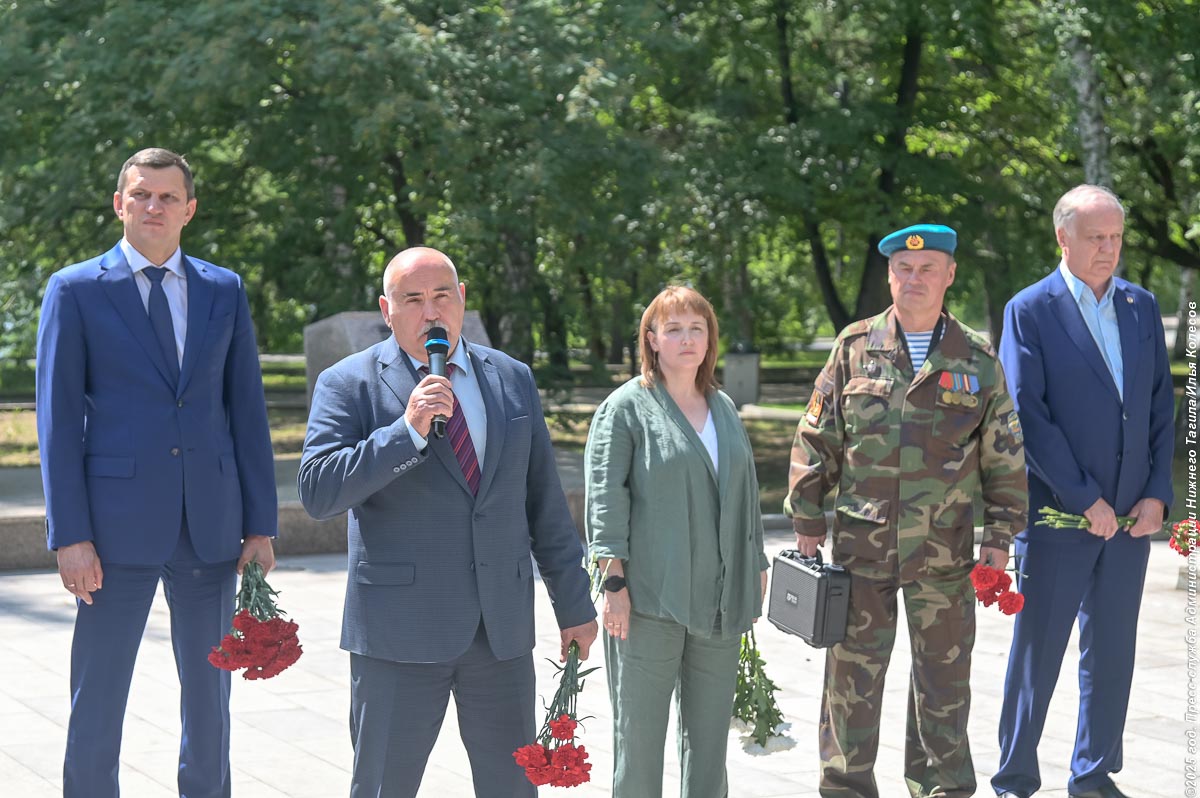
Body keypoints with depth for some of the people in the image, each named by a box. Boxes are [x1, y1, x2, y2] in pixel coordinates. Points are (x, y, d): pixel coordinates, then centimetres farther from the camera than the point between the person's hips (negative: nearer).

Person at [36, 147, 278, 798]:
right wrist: (70, 535, -10)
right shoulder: (75, 291, 0)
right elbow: (57, 419, -3)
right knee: (97, 701, 1)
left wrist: (261, 524, 3)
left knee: (210, 694, 11)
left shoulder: (225, 291, 9)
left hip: (210, 525, 3)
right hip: (118, 524, -3)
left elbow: (247, 410, 9)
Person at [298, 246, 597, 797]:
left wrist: (574, 605, 13)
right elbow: (317, 492, -15)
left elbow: (545, 503, 14)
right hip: (399, 631, -3)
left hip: (504, 628, 4)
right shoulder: (349, 384, -2)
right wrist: (407, 430, -23)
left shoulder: (512, 380, 11)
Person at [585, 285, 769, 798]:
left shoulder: (724, 410, 16)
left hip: (718, 598, 6)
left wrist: (756, 570, 17)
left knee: (709, 731, 9)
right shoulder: (626, 408, -2)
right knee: (640, 733, -2)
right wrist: (614, 582, -14)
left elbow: (745, 494, 21)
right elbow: (605, 500, -8)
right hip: (650, 598, -6)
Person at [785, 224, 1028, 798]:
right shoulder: (855, 347, 3)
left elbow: (1004, 455, 8)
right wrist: (806, 521, 3)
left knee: (944, 677, 10)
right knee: (853, 672, 3)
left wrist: (1000, 534, 4)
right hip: (862, 545, 0)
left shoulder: (977, 360, 4)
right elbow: (816, 441, 6)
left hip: (944, 554, 1)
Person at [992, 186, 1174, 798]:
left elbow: (1161, 405, 10)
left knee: (1112, 655, 11)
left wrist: (1157, 493, -1)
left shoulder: (1142, 307, 9)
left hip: (1130, 517, 5)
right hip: (1057, 516, -5)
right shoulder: (1029, 311, -6)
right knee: (1037, 654, 2)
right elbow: (1027, 415, -11)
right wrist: (1085, 500, -14)